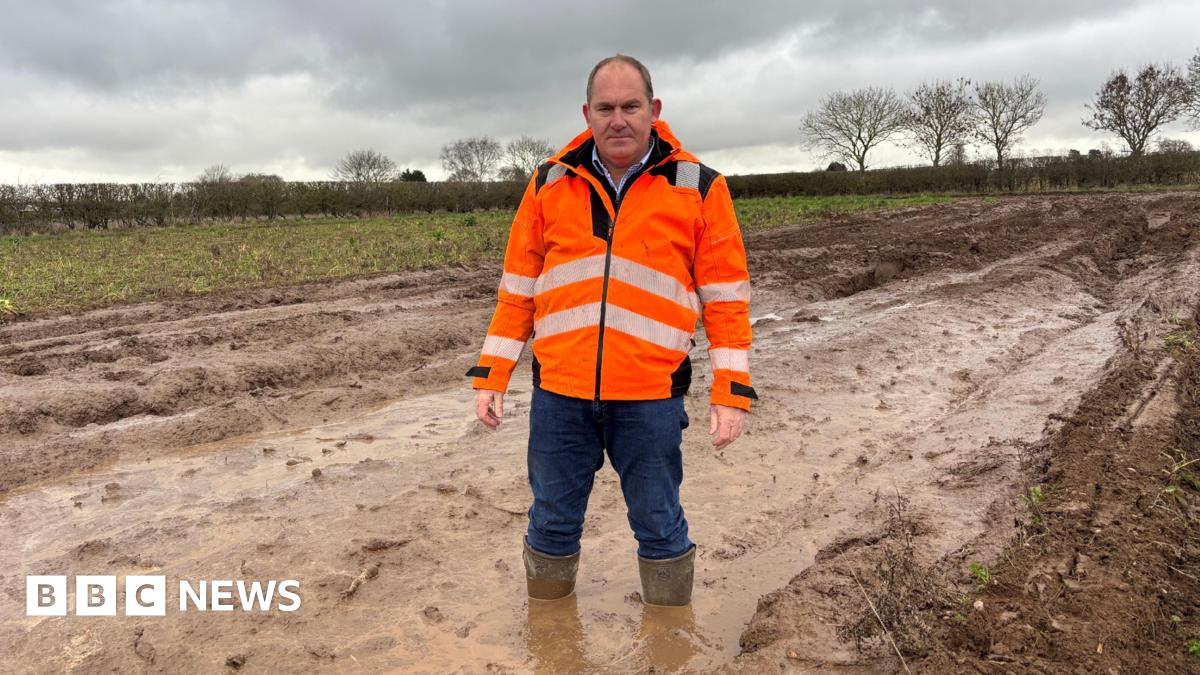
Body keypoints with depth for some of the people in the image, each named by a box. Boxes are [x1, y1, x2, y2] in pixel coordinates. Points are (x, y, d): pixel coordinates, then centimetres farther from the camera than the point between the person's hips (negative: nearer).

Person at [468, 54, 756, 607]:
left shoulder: (698, 187, 0)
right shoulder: (550, 184, 6)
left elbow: (726, 299, 1)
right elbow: (516, 289, 9)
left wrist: (731, 392, -4)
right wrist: (490, 375, 6)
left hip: (651, 397, -2)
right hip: (558, 393, 2)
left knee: (660, 529, 12)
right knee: (552, 525, 15)